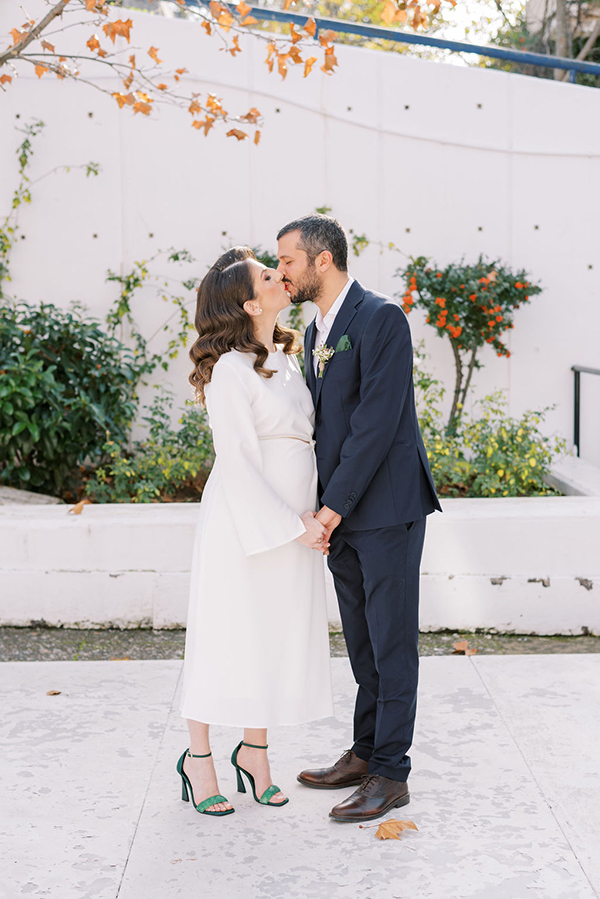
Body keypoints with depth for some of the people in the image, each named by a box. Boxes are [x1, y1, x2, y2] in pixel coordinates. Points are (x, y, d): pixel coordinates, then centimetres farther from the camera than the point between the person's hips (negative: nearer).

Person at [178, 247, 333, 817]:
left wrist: (312, 516, 7)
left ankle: (254, 750, 25)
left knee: (279, 636, 12)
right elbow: (238, 462, -17)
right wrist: (292, 525, -16)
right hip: (244, 519, -8)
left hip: (293, 520, 8)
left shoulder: (285, 359, 11)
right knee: (227, 634, 2)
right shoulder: (230, 370, -15)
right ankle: (197, 758, 16)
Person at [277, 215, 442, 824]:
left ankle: (391, 774, 5)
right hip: (339, 513, 8)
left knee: (392, 642, -1)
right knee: (362, 642, 15)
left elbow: (377, 420, -19)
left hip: (386, 508, -8)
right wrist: (320, 506, 6)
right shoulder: (316, 332, 15)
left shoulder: (382, 319, -12)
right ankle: (365, 754, 25)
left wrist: (335, 505, -18)